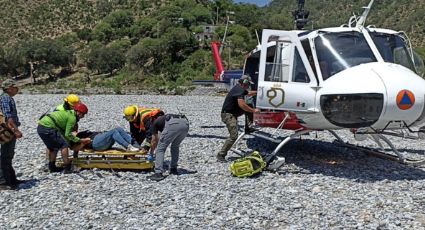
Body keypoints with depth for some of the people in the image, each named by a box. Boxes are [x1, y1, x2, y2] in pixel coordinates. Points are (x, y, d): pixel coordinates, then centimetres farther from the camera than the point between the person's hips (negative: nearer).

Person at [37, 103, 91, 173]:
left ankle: (52, 167, 31)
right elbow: (67, 134, -10)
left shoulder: (68, 113, 21)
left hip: (40, 127, 10)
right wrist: (80, 140, -6)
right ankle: (67, 168, -5)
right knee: (64, 145, -5)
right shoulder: (72, 118, -8)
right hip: (47, 128, -10)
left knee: (53, 147, 23)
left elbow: (64, 132, 22)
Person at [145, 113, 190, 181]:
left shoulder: (154, 122, 28)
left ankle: (158, 173, -1)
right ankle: (173, 169, 31)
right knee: (175, 146, 30)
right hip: (185, 123, 6)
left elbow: (154, 141, 31)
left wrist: (151, 153, 46)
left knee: (160, 149, 6)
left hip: (173, 124, -6)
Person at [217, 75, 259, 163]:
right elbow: (241, 104, -28)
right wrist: (253, 110, -21)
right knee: (234, 136, -17)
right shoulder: (239, 90, -16)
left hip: (232, 114, 11)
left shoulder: (240, 88, 16)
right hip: (228, 115, -11)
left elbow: (248, 93, 38)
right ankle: (220, 155, -14)